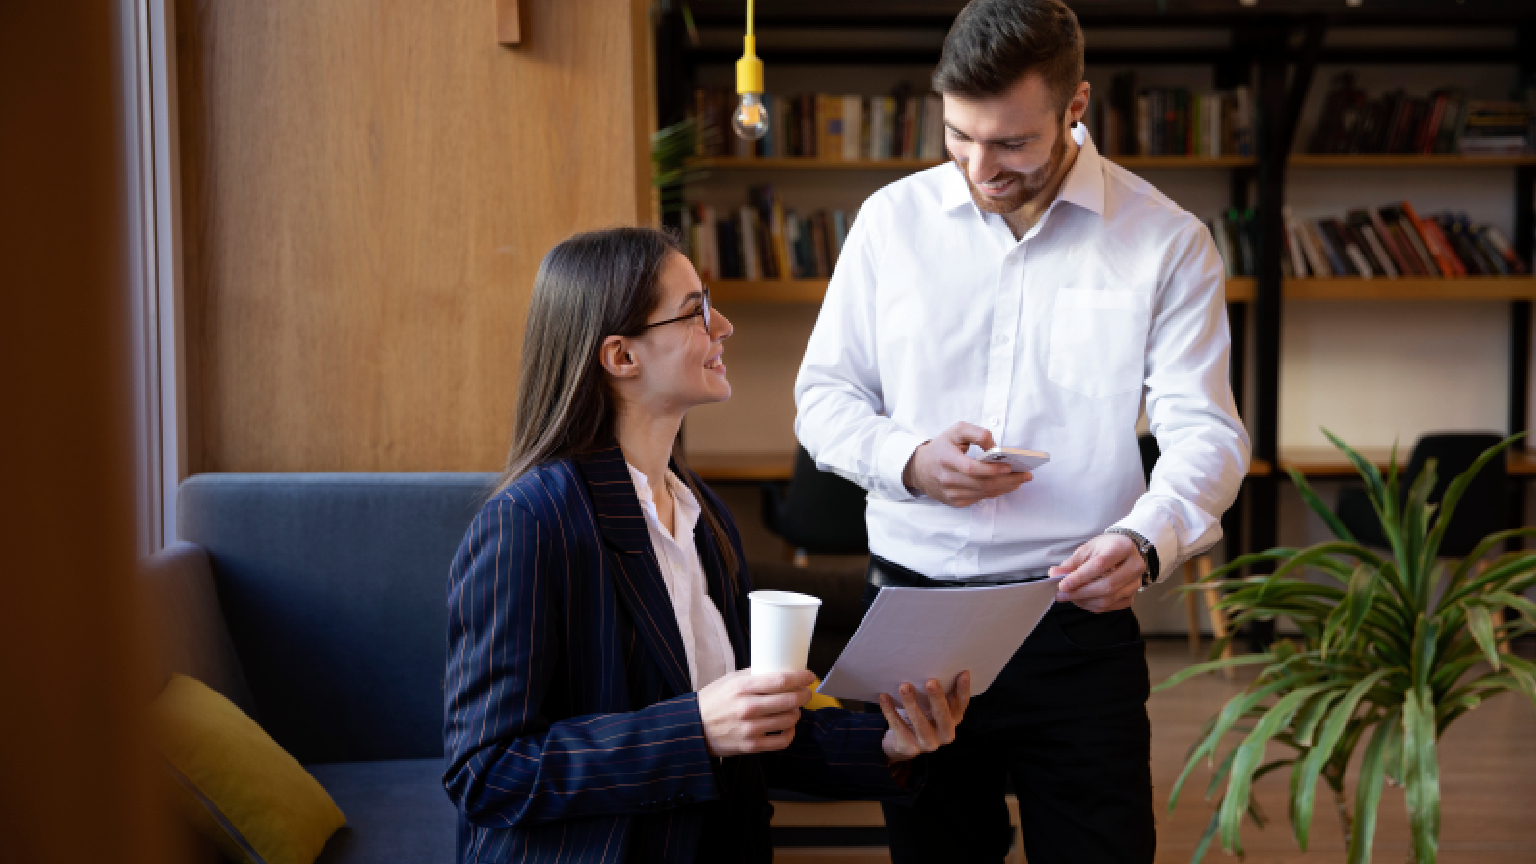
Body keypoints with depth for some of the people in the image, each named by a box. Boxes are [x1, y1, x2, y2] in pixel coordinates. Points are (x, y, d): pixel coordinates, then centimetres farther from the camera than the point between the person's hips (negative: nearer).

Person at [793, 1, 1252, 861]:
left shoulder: (1166, 240, -3)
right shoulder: (892, 219, 3)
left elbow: (1207, 432, -8)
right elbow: (824, 395, 8)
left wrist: (1145, 542, -28)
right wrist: (909, 461, -13)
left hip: (1080, 622, -2)